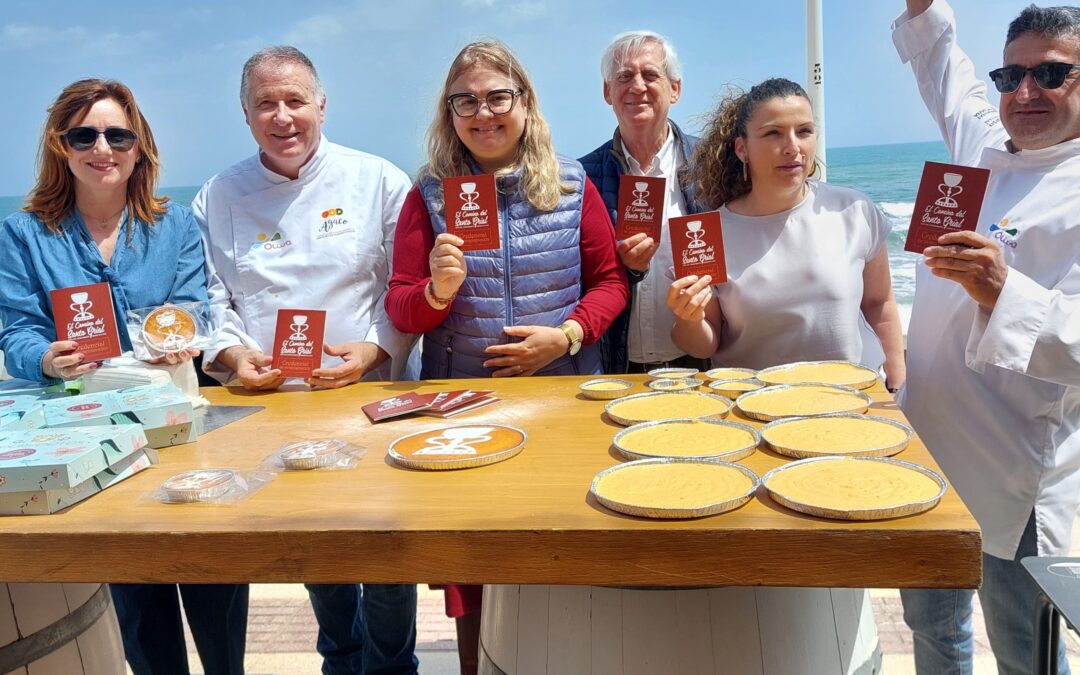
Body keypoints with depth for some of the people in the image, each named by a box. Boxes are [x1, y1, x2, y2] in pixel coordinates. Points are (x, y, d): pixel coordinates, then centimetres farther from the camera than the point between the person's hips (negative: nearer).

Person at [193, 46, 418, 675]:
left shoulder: (378, 181, -1)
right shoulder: (219, 197, 6)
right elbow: (207, 297, 7)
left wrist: (373, 349, -16)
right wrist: (231, 352, -12)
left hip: (367, 395, -2)